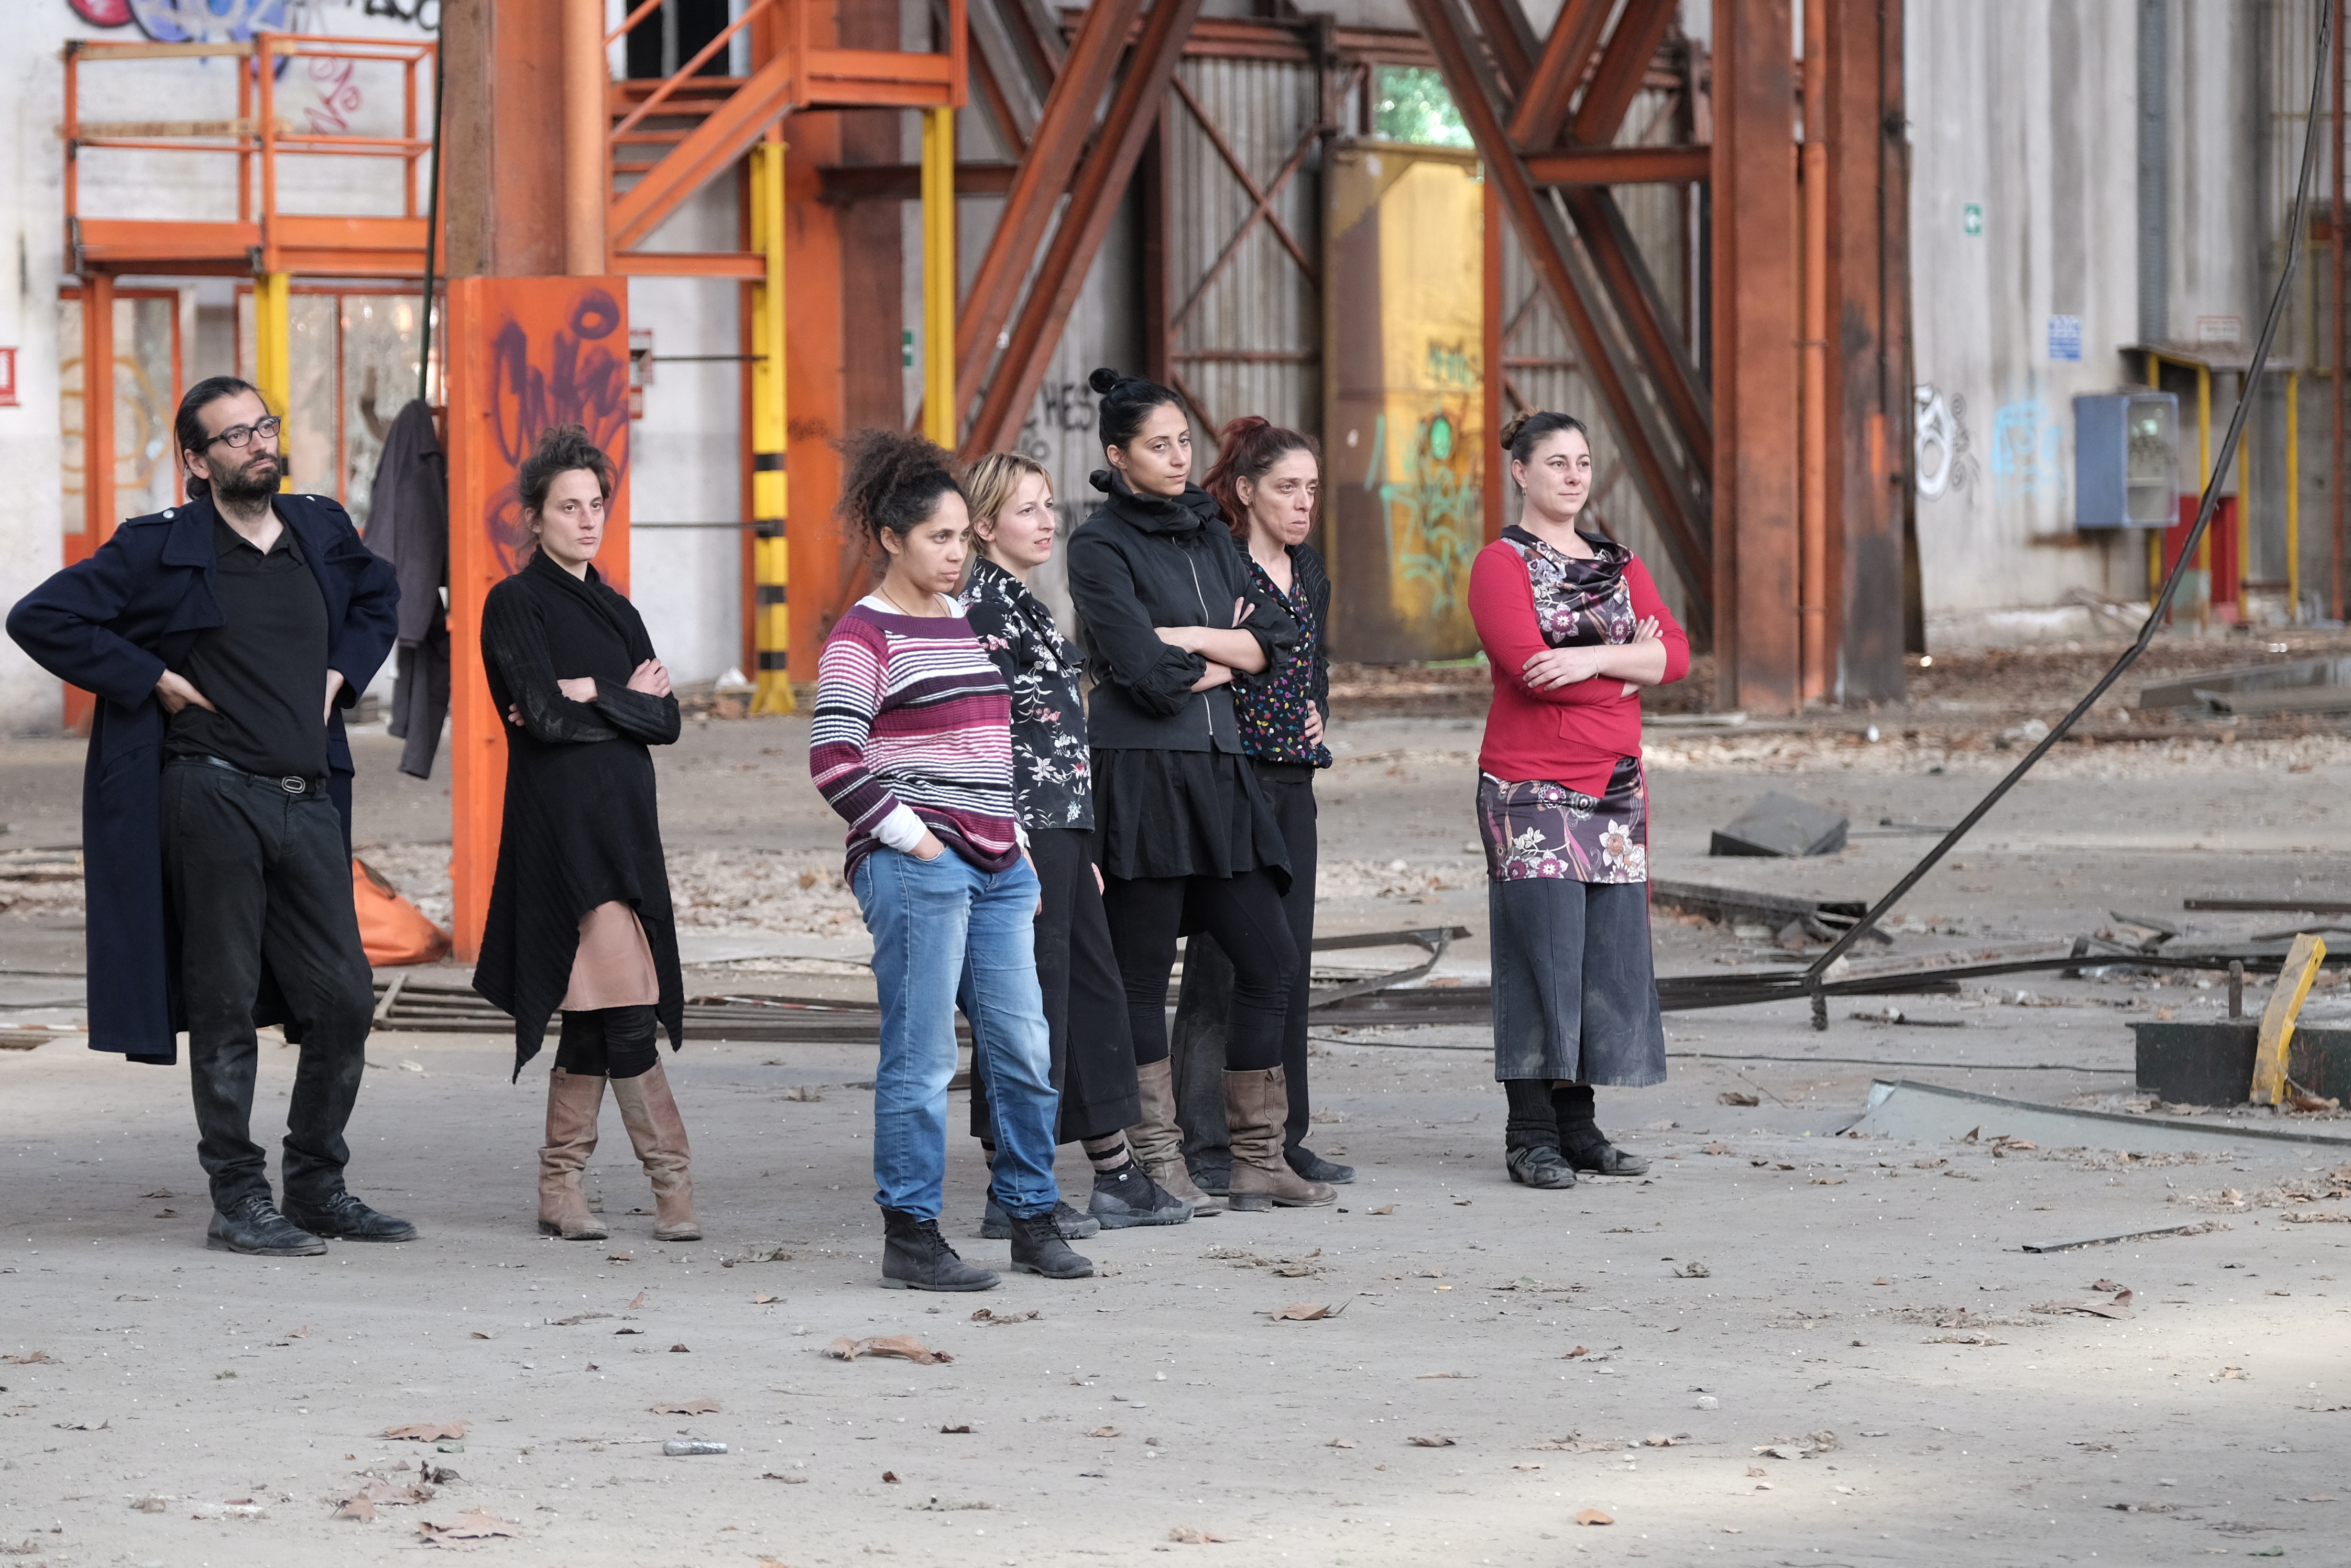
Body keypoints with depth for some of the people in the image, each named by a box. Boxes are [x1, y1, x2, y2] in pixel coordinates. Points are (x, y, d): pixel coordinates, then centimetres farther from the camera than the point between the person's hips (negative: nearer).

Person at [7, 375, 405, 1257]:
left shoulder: (323, 534, 12)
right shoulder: (161, 550, -3)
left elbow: (379, 599, 34)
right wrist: (153, 680, -7)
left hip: (309, 801, 5)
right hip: (212, 795, -5)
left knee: (344, 1001, 3)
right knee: (226, 1004, -2)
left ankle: (318, 1189, 16)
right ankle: (239, 1201, 4)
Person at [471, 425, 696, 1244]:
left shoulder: (617, 611, 19)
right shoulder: (516, 603, -1)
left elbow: (665, 720, 7)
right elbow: (543, 715, -13)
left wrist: (592, 697, -9)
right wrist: (629, 697, 0)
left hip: (623, 826, 7)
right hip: (559, 827, -7)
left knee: (595, 1014, 4)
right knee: (625, 1006, -13)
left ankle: (562, 1186, 9)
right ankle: (672, 1180, -11)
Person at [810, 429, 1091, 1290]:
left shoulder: (968, 622, 18)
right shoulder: (865, 635, -7)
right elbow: (833, 758, -14)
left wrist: (1019, 842, 19)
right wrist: (908, 834, -15)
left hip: (996, 864, 8)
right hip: (916, 865, -8)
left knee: (1024, 1048, 7)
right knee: (921, 1057, -5)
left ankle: (1033, 1219, 18)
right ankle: (910, 1239, 0)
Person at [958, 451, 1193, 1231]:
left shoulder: (1021, 604, 18)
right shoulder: (986, 604, -12)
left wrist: (1078, 849, 22)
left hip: (1060, 830, 10)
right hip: (1025, 828, -10)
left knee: (1094, 992, 14)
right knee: (1032, 1000, -6)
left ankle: (1117, 1179, 21)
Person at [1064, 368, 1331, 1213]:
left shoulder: (1209, 534, 16)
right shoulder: (1101, 546, -6)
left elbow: (1273, 640, 6)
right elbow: (1149, 675, -15)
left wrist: (1185, 638, -8)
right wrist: (1225, 658, 0)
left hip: (1217, 770, 7)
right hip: (1139, 771, -7)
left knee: (1271, 959, 4)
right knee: (1141, 975, -2)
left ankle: (1258, 1159, 10)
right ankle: (1158, 1165, 4)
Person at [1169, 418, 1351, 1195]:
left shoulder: (1308, 569, 14)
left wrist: (1317, 712, 12)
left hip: (1293, 781, 8)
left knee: (1290, 957, 9)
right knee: (1221, 959, -6)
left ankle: (1281, 1137, 15)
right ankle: (1207, 1146, -2)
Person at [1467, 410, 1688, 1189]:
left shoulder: (1618, 563, 16)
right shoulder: (1501, 564, -3)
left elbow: (1675, 653, 3)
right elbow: (1529, 665, -17)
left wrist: (1592, 659, -14)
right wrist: (1631, 665, -7)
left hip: (1615, 784, 6)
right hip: (1530, 788, -6)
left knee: (1609, 953, 3)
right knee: (1541, 948, -9)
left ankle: (1578, 1124, 10)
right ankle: (1530, 1133, -6)